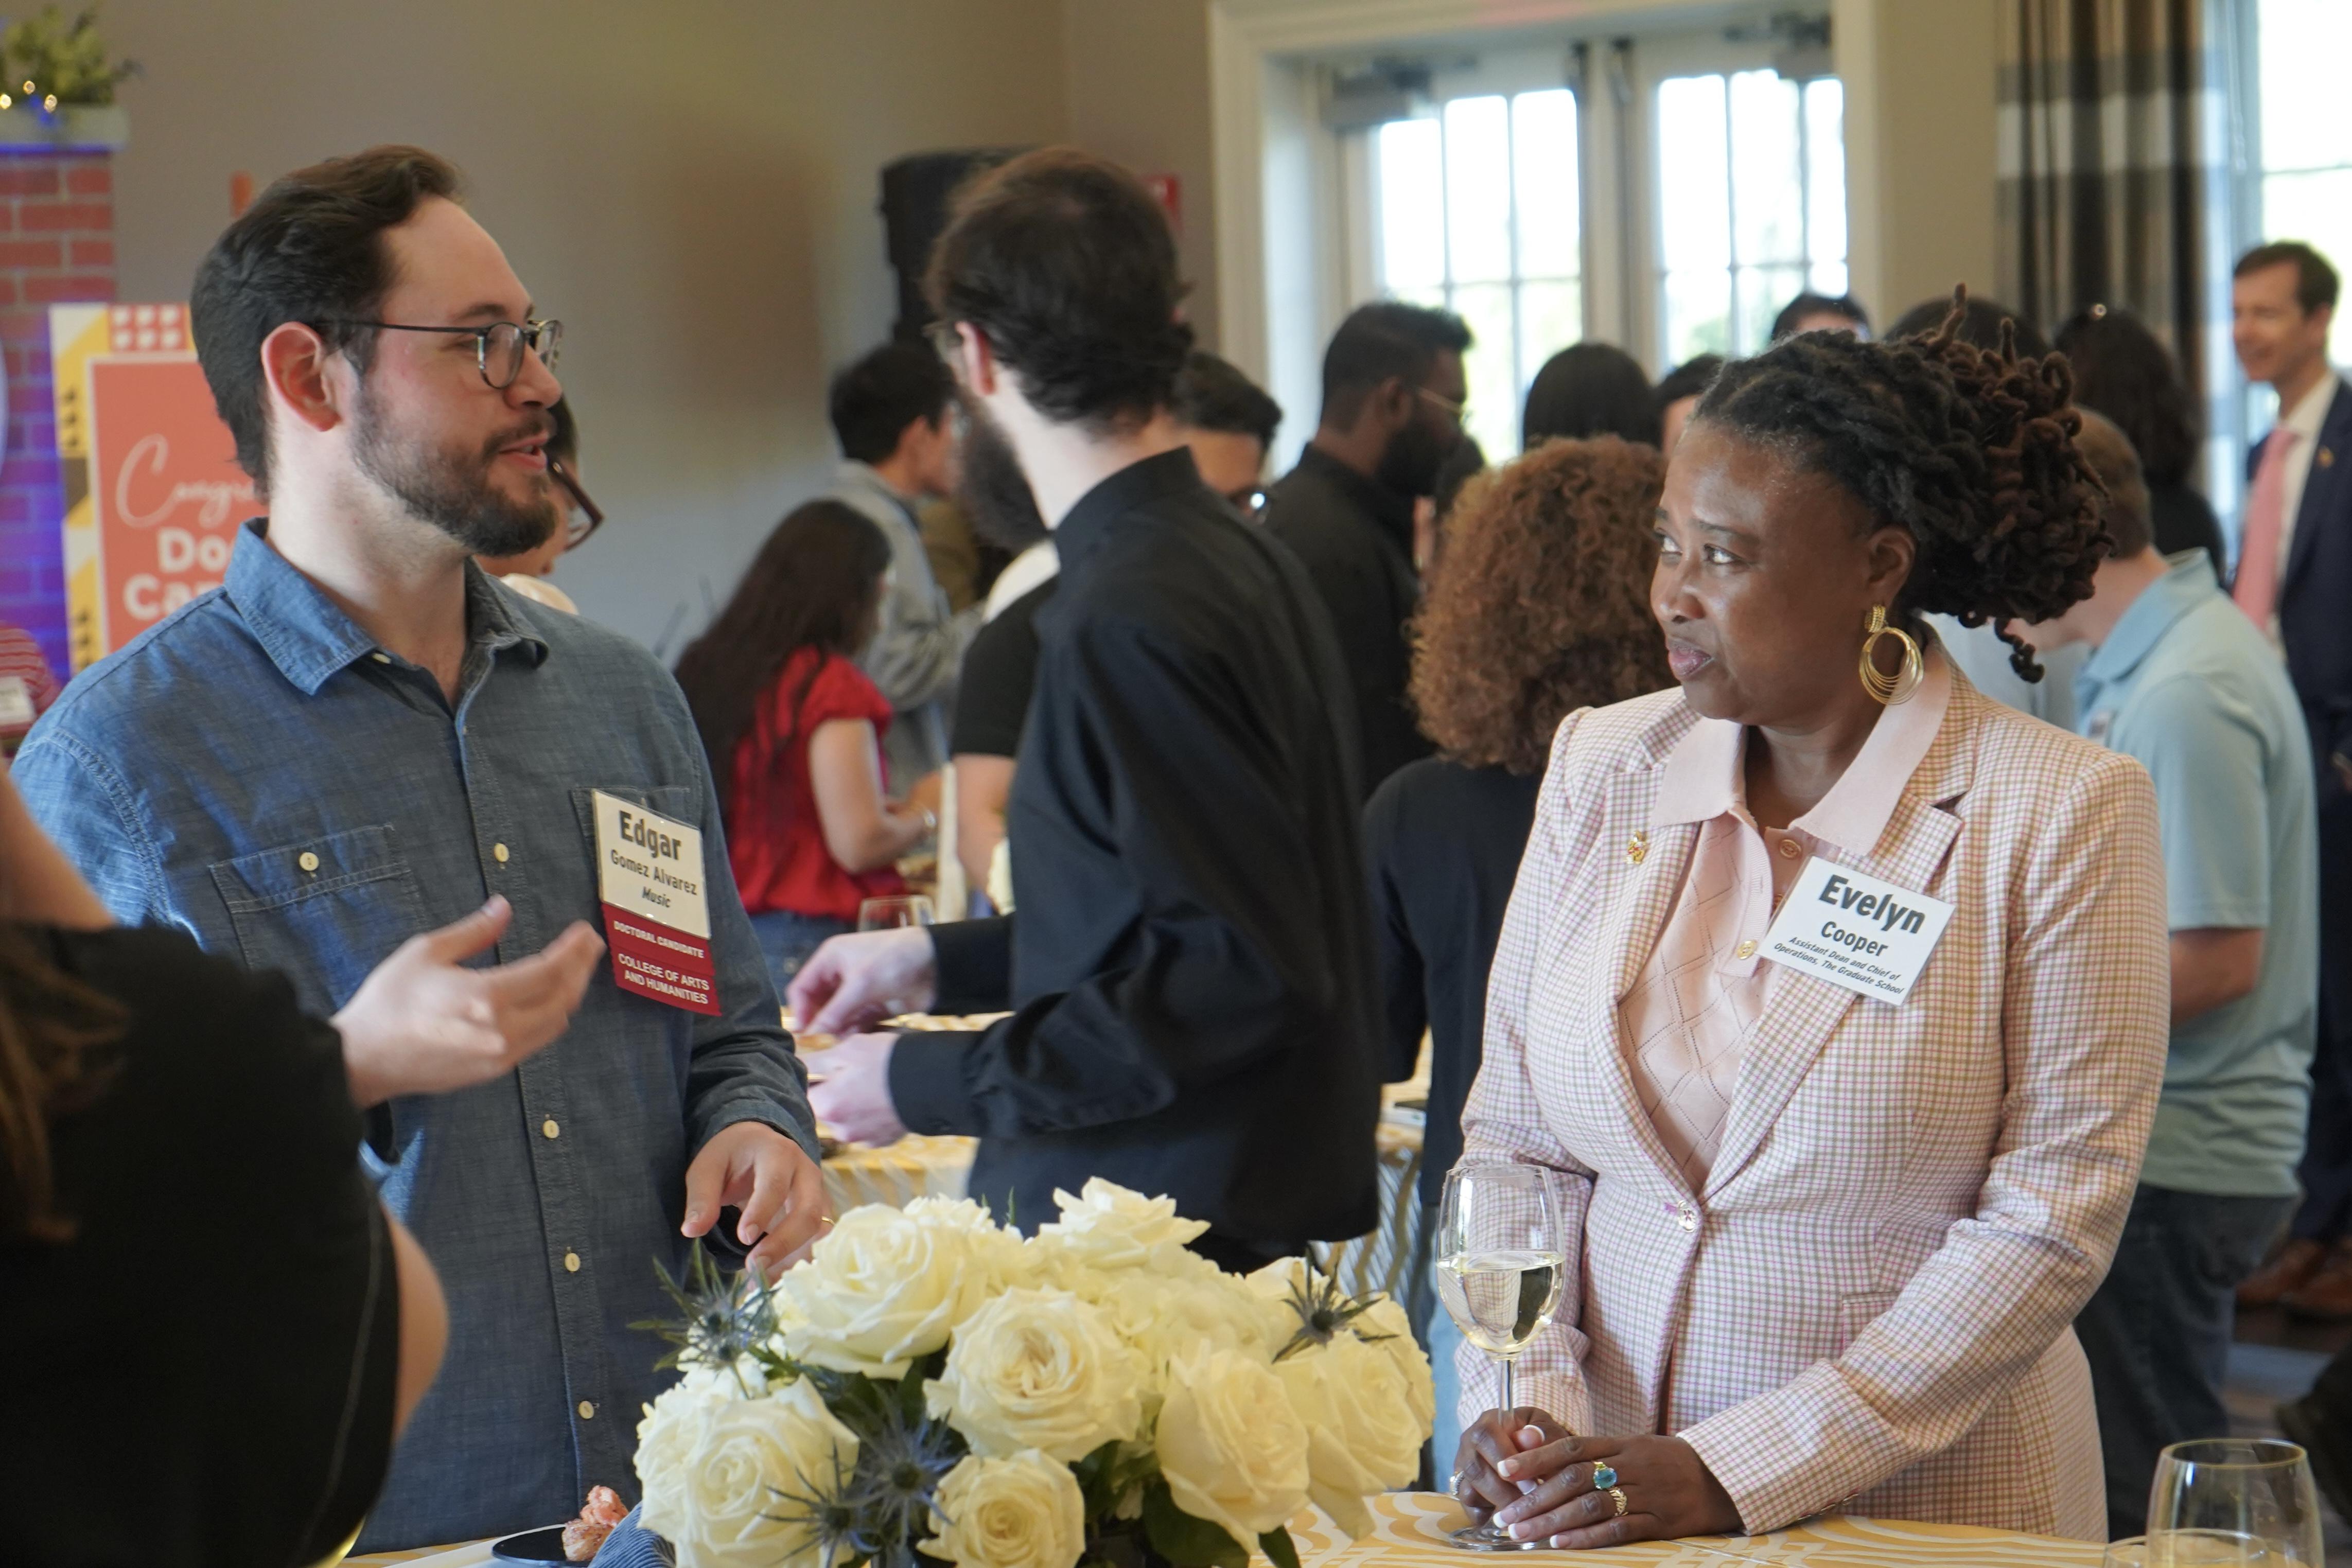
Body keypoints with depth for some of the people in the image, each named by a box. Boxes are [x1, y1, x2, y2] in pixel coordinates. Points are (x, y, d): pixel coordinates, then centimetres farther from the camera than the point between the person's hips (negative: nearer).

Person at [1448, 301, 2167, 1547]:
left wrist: (1735, 1476, -17)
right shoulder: (1602, 767, 1)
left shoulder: (2062, 812, -11)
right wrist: (1523, 1408, -12)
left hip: (1931, 1510, -3)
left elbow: (2050, 1223, -13)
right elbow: (1511, 1138, 4)